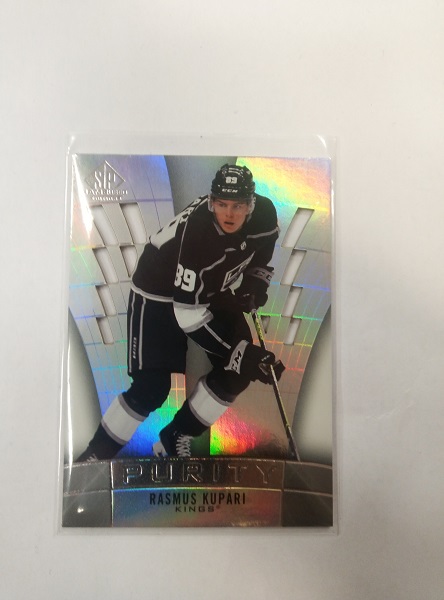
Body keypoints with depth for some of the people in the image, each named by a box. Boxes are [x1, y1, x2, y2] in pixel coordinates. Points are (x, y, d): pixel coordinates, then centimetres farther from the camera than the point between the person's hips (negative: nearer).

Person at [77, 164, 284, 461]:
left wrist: (255, 286, -12)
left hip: (212, 291, 6)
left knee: (238, 371, -4)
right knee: (152, 389, -11)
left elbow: (260, 262, 7)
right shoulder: (196, 231, -35)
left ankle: (174, 441, 12)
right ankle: (96, 454, 14)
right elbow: (188, 313, -33)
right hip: (159, 294, -6)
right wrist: (241, 351, -32)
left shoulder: (265, 214, -17)